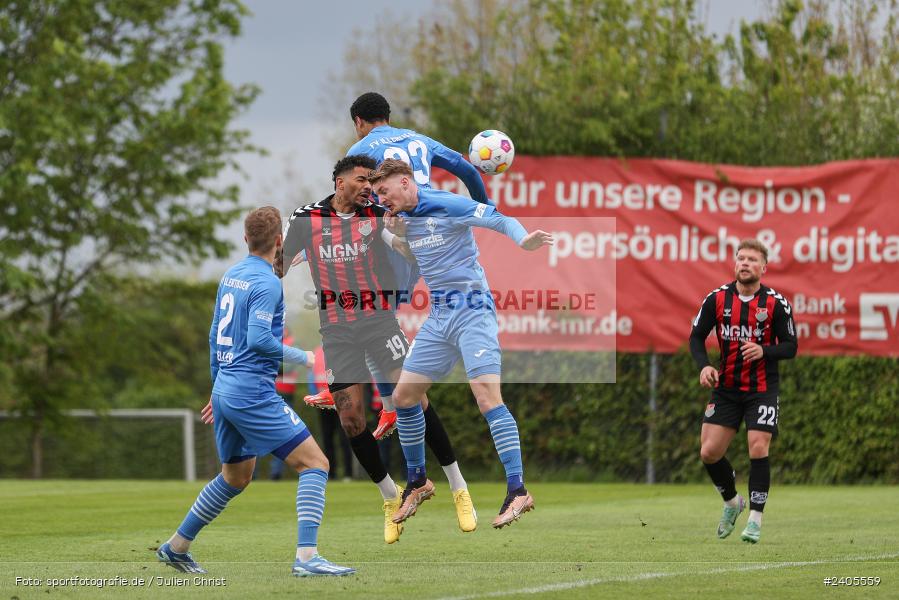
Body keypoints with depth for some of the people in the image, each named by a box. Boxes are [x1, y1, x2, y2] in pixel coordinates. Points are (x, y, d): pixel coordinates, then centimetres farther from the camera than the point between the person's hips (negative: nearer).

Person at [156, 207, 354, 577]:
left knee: (235, 477, 25)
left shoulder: (230, 276, 13)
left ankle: (176, 548, 32)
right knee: (314, 463, -9)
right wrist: (304, 358, -13)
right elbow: (259, 339, -23)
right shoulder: (266, 283, -13)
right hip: (253, 392, -9)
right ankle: (307, 557, -20)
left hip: (225, 390, 9)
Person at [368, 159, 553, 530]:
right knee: (404, 396, 8)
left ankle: (518, 491, -22)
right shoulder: (400, 219, 10)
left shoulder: (447, 205, -12)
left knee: (487, 395, -20)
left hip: (471, 312, -8)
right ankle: (418, 483, 24)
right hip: (438, 318, 8)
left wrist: (523, 240, -37)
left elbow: (499, 219, -19)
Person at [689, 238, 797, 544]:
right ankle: (732, 501, 25)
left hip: (762, 390, -3)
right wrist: (704, 365, -14)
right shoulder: (717, 298, -3)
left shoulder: (776, 303, -9)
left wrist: (764, 351, -24)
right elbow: (696, 337, 4)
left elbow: (790, 347, -5)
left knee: (758, 450, -14)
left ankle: (755, 518, -1)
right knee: (709, 452, -2)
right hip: (726, 389, 3)